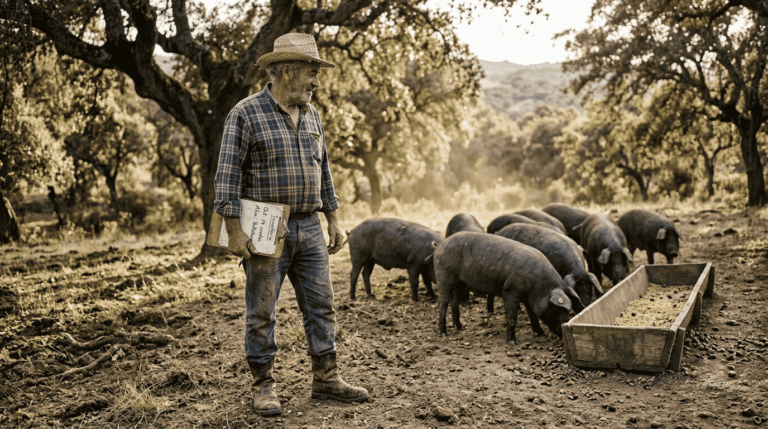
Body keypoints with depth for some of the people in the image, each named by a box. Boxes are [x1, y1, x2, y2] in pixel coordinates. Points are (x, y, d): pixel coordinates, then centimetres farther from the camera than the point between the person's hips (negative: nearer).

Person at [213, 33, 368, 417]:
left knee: (321, 305, 8)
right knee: (261, 312, 3)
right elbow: (228, 174, -10)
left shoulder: (311, 116, 12)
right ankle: (263, 386, 17)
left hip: (309, 229, 6)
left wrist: (333, 220, 15)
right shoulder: (246, 113, -8)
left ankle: (326, 379, 20)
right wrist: (234, 229, -15)